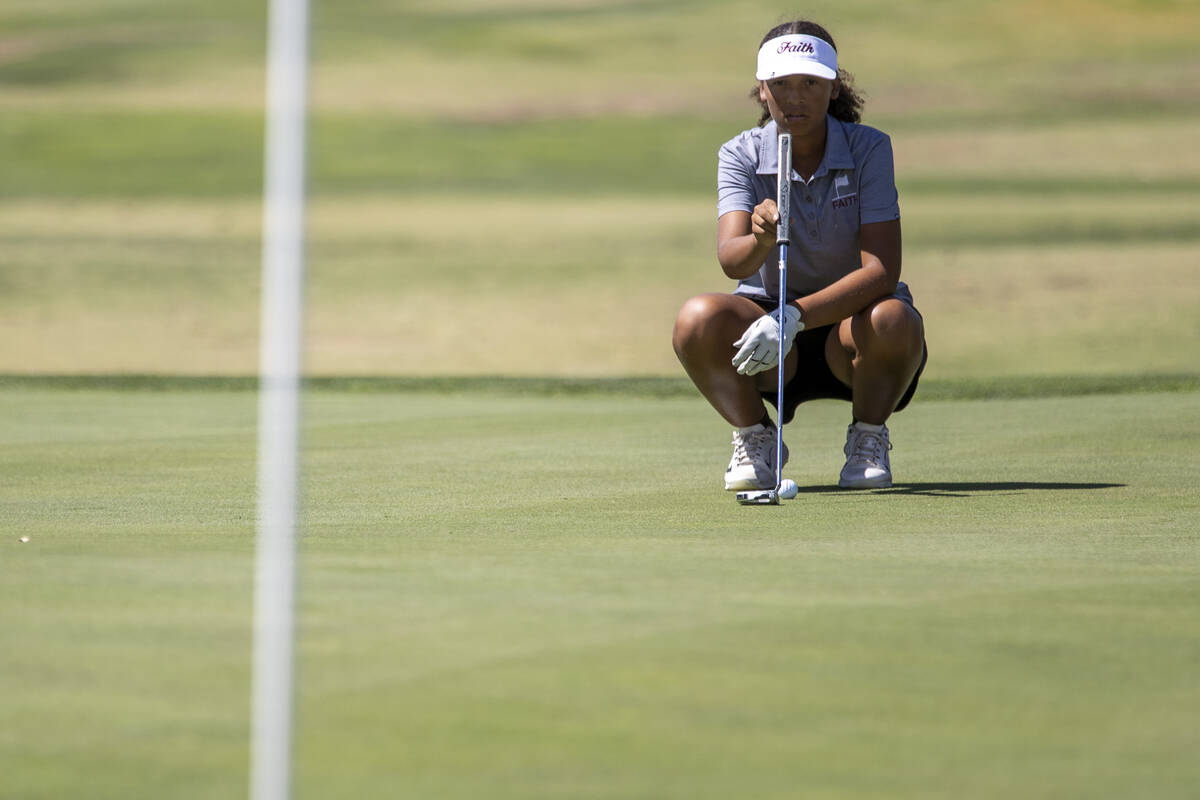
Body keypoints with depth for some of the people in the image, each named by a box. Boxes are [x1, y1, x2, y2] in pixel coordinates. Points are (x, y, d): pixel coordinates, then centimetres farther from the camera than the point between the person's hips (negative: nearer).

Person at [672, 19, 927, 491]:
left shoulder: (869, 149, -13)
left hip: (848, 319, -1)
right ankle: (754, 439, -3)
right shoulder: (741, 155, -10)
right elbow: (731, 260, -26)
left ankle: (868, 438, -5)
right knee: (698, 321, -31)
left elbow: (881, 271, -23)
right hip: (768, 321, 1)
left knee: (892, 320, -36)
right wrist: (759, 241, -51)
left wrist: (795, 318, -36)